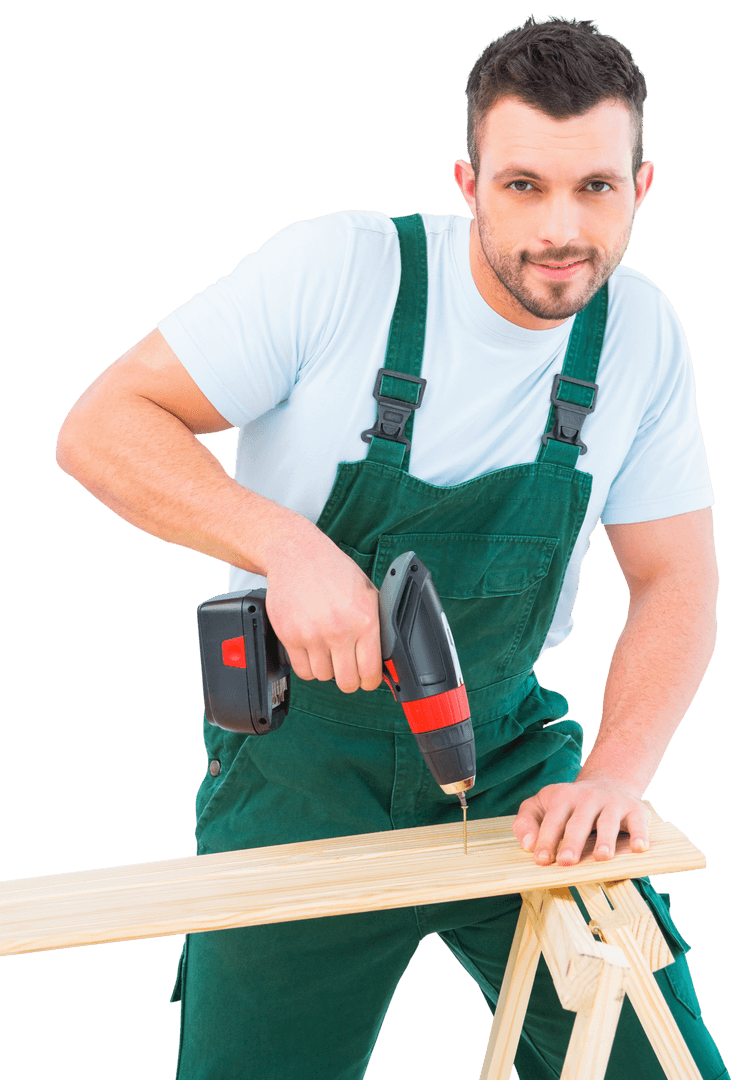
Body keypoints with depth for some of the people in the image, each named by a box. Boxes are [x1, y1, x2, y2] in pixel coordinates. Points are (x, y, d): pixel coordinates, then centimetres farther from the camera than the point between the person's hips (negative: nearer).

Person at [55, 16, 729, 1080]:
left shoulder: (642, 330, -6)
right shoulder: (338, 267, -19)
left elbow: (676, 583, -2)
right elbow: (100, 428, -17)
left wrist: (616, 773, -18)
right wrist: (283, 544, -32)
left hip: (507, 750, 3)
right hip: (298, 764, -3)